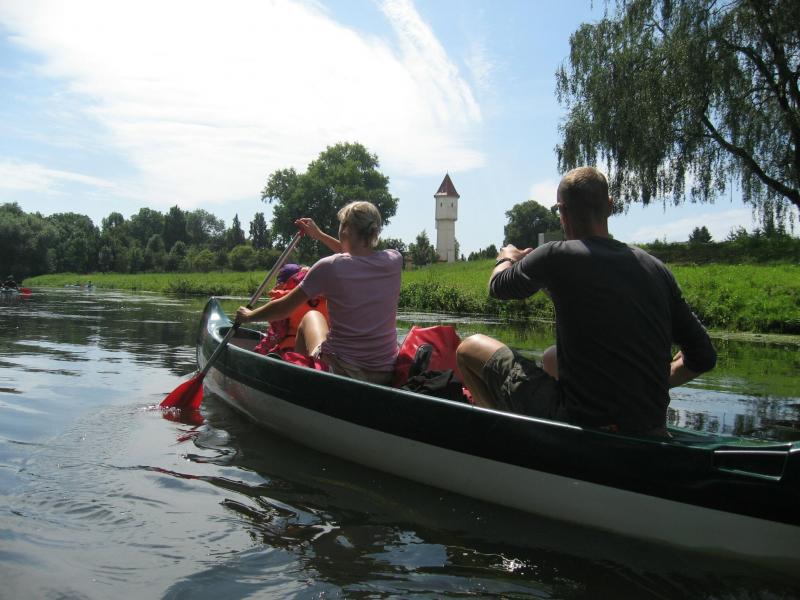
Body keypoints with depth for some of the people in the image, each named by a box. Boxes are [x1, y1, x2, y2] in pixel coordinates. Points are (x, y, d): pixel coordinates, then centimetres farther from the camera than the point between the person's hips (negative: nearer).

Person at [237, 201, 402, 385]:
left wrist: (248, 316, 14)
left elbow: (283, 309, -4)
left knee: (311, 316, 27)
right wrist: (319, 235, 27)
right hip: (387, 375, 4)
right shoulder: (394, 261, -3)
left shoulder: (330, 266, -15)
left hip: (339, 373, -3)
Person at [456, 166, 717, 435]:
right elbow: (704, 357, 5)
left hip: (583, 422, -6)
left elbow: (499, 287, 8)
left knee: (470, 347, 9)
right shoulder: (656, 268, 2)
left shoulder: (556, 256, -13)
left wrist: (507, 258, 30)